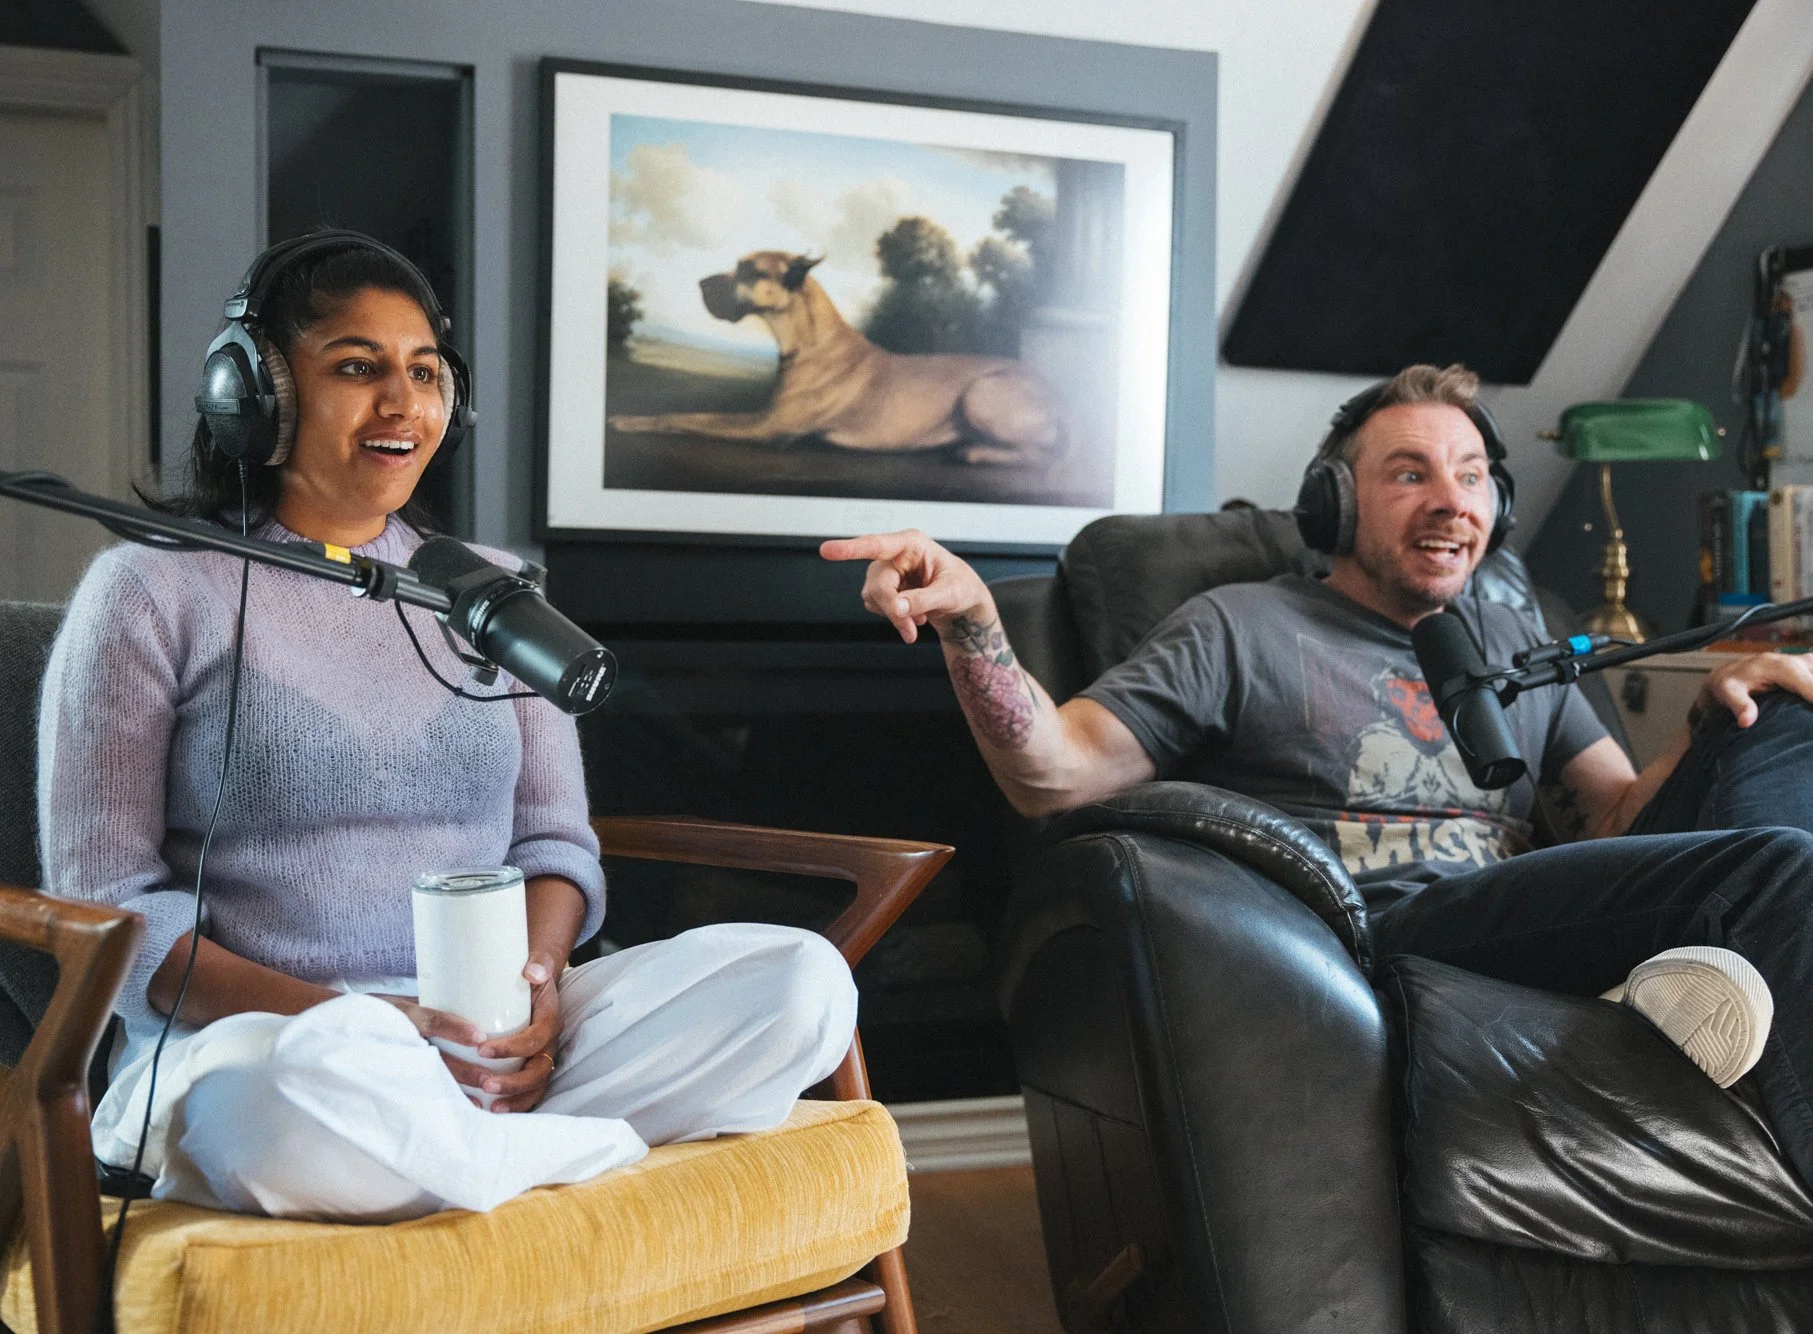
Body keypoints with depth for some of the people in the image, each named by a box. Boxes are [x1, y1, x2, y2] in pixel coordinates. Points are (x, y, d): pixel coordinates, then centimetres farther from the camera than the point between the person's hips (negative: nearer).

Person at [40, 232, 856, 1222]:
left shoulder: (492, 592, 17)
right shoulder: (154, 591, 4)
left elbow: (556, 842, 15)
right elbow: (105, 895, -2)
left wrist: (535, 986, -10)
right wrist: (348, 1023, -17)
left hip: (493, 1039, 4)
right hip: (251, 1038, -3)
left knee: (802, 979, -18)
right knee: (318, 1089, -41)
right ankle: (608, 1153, -14)